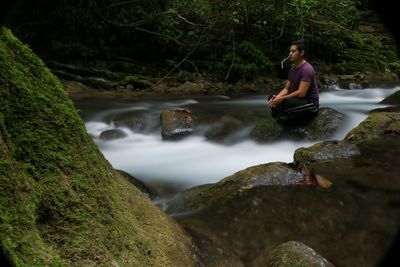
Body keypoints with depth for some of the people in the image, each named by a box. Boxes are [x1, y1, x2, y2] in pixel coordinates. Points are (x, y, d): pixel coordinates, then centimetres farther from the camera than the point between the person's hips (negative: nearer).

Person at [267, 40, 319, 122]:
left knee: (285, 102, -36)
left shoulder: (307, 69, -19)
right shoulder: (292, 69, 10)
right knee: (271, 98, 4)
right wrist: (276, 98, -11)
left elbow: (301, 93, -25)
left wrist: (281, 98, -23)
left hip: (310, 105, -9)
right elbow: (286, 89, 9)